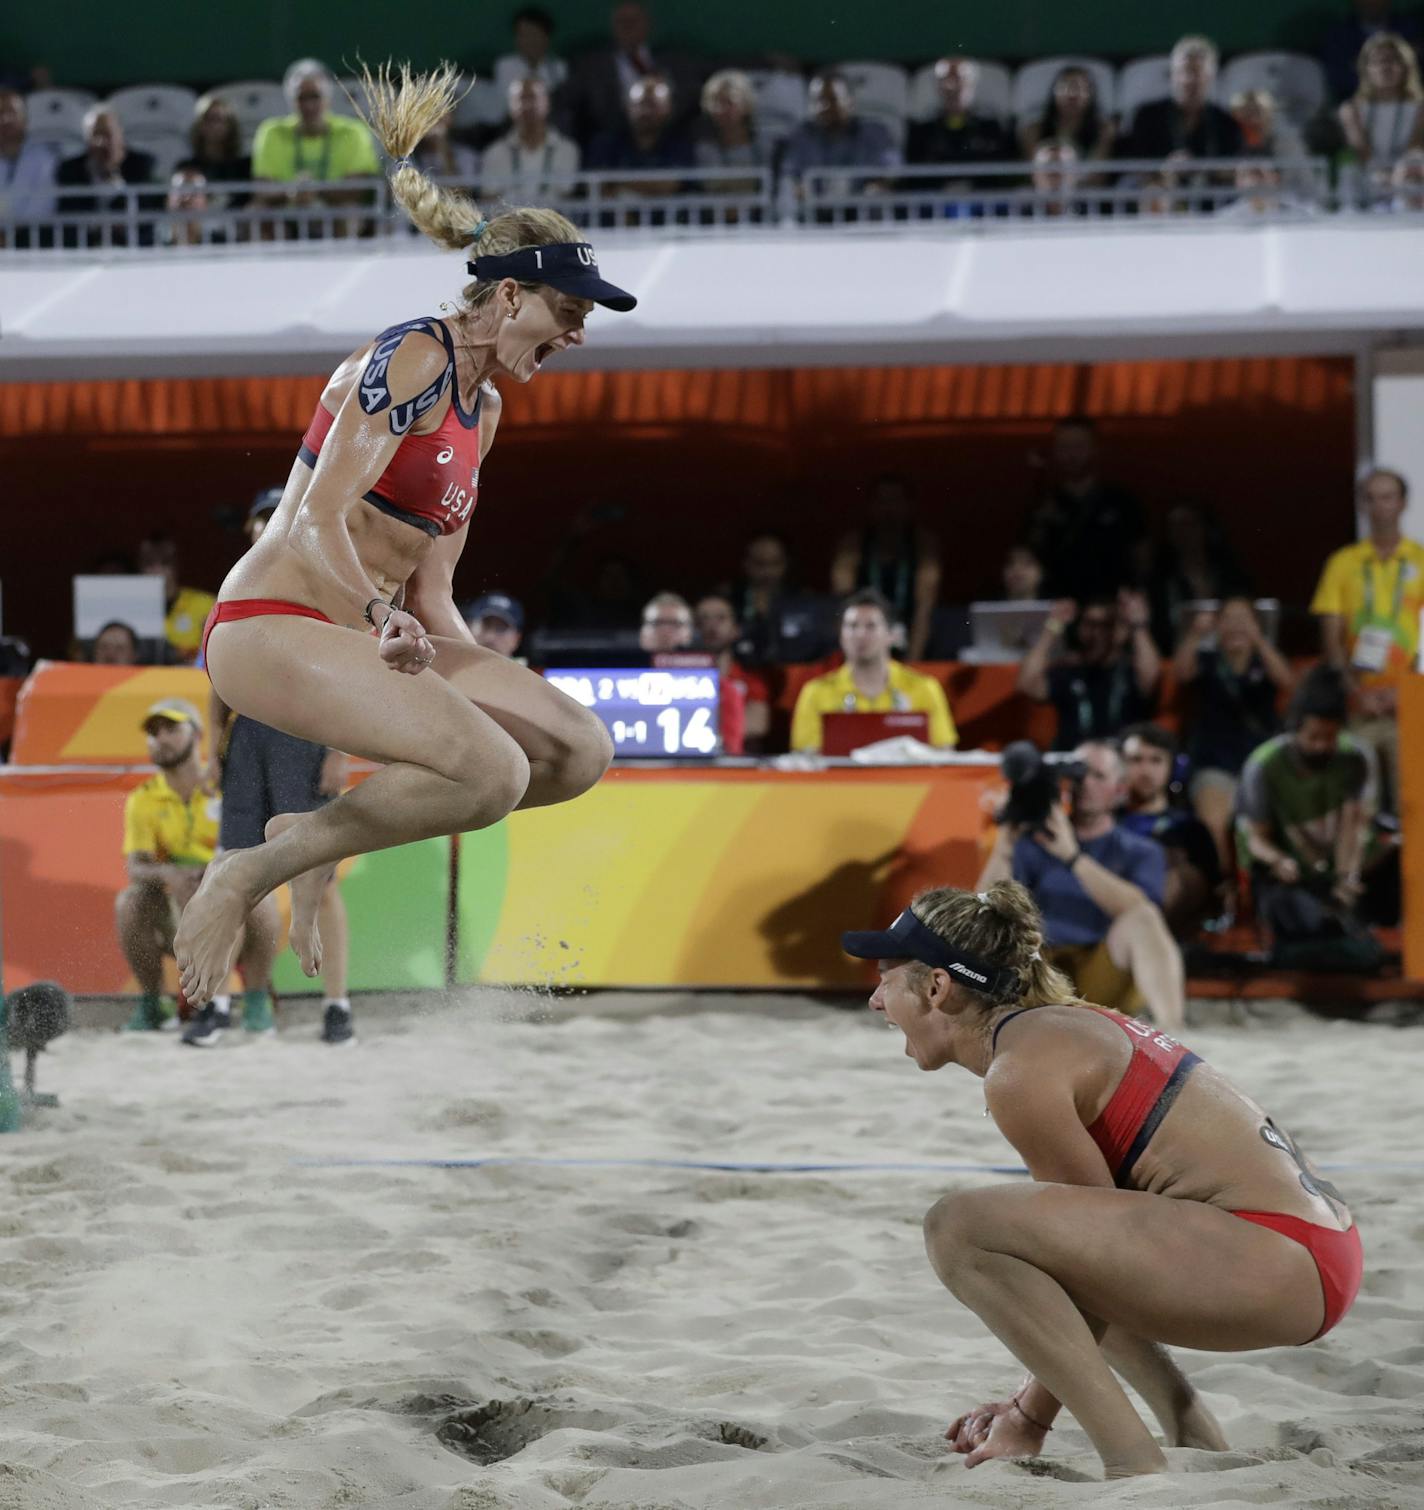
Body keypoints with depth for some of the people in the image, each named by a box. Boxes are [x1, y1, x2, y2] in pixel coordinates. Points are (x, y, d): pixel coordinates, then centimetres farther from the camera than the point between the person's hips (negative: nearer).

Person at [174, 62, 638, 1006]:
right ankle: (250, 875, -15)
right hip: (274, 625, -9)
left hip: (366, 634, 9)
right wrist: (385, 620, -34)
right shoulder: (412, 360, -11)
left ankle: (325, 836, 4)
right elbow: (322, 519, -21)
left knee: (583, 752, 0)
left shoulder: (483, 410, 18)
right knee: (492, 773, -28)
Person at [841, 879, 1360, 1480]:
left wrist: (1033, 1418, -3)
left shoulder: (1019, 1075, -10)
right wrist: (1031, 1399, 23)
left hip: (1277, 1263, -11)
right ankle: (1200, 1447, 20)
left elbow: (1105, 1239, -10)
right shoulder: (1062, 1024, 20)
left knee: (960, 1228, -18)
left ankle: (1135, 1464, -20)